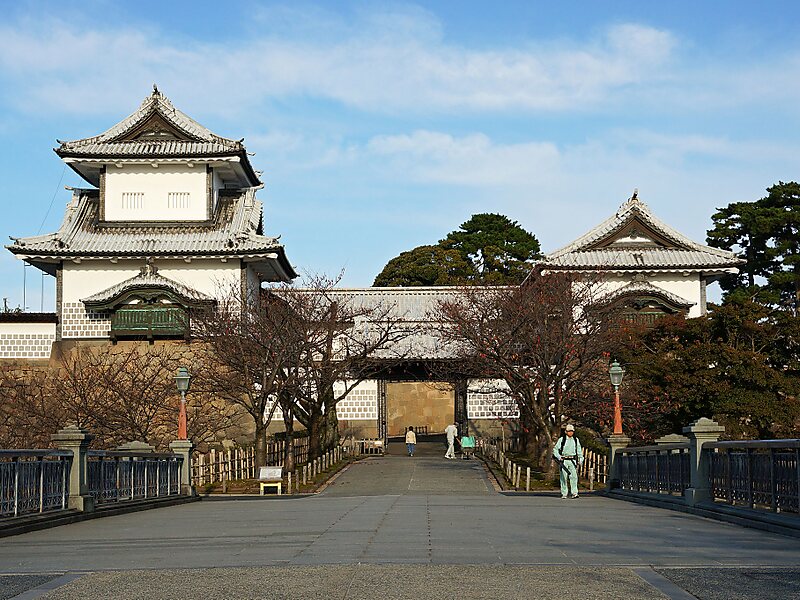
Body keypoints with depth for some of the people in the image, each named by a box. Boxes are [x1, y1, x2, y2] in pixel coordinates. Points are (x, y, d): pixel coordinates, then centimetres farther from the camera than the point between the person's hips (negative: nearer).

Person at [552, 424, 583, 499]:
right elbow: (555, 449, 2)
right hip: (564, 461, -2)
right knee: (564, 477, -1)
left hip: (572, 461, 2)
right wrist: (558, 457, -11)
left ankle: (574, 493, -12)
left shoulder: (576, 440, 12)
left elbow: (579, 450, 19)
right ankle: (564, 493, 6)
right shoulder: (561, 439, 1)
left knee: (574, 476, -10)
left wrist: (581, 459, 10)